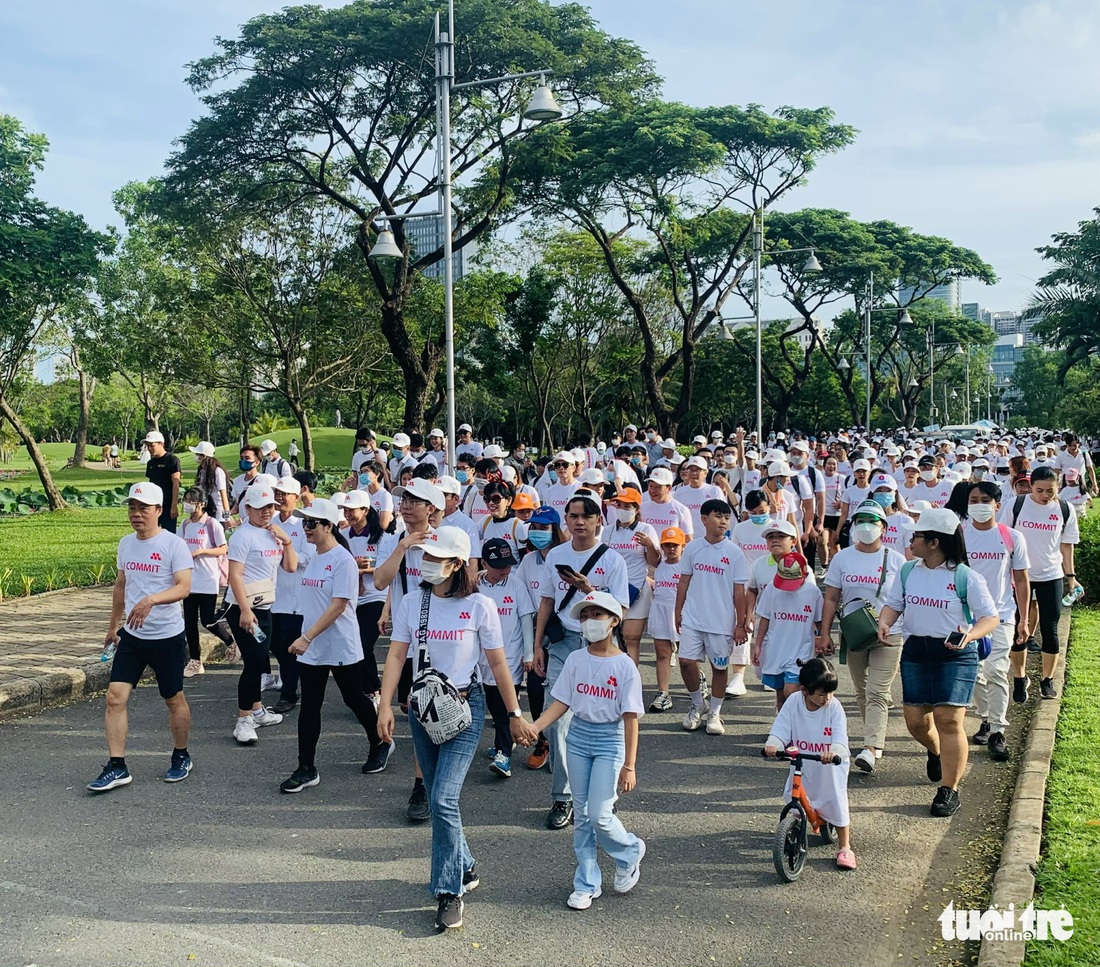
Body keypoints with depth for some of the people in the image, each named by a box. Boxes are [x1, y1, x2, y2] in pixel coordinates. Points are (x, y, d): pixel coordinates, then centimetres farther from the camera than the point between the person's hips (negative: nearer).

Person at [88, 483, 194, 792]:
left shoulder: (174, 545, -12)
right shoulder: (126, 544, 8)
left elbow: (184, 587, -20)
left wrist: (152, 600, -36)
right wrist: (113, 624, 26)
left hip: (167, 636, -5)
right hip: (131, 636, 5)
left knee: (174, 700, 9)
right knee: (115, 697, -5)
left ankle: (181, 757, 28)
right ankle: (116, 767, 2)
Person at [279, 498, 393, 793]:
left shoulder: (343, 560, -16)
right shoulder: (313, 557, 8)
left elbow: (338, 606, -21)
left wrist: (306, 637, -25)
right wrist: (305, 638, 14)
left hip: (341, 647, -7)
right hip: (311, 647, 7)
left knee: (354, 699, 9)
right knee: (309, 706, 5)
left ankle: (381, 744, 32)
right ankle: (306, 769, 10)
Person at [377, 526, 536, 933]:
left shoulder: (479, 606, -9)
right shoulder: (411, 602, 0)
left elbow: (497, 664, -3)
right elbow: (396, 655, -1)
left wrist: (515, 714, 0)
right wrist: (385, 706, -10)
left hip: (464, 706, -4)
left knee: (443, 799, -13)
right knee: (438, 800, 12)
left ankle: (450, 891, 0)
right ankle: (465, 868, 33)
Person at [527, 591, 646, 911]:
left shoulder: (624, 666, -10)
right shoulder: (575, 660, 1)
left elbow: (630, 718, -11)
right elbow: (561, 703, 2)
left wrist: (629, 766, -13)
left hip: (610, 740, -4)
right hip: (578, 736, 4)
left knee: (599, 814, -9)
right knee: (581, 814, 8)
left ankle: (630, 852, 23)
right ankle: (587, 884, 20)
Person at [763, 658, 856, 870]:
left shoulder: (834, 707, -17)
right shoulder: (793, 704, -12)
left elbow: (840, 736, -28)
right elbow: (781, 728, -16)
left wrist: (834, 751, -50)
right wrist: (772, 744, -38)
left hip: (830, 768, -2)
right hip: (801, 767, 2)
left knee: (837, 803, -2)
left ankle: (845, 848, 14)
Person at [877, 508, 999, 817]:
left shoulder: (966, 577, -9)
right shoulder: (908, 571, 5)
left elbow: (991, 617, -7)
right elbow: (893, 604, 14)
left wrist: (970, 634, -27)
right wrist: (884, 623, -8)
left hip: (956, 655, -4)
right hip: (915, 651, 5)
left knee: (948, 720, -9)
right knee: (915, 719, 5)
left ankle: (949, 790, 4)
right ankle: (936, 752, 41)